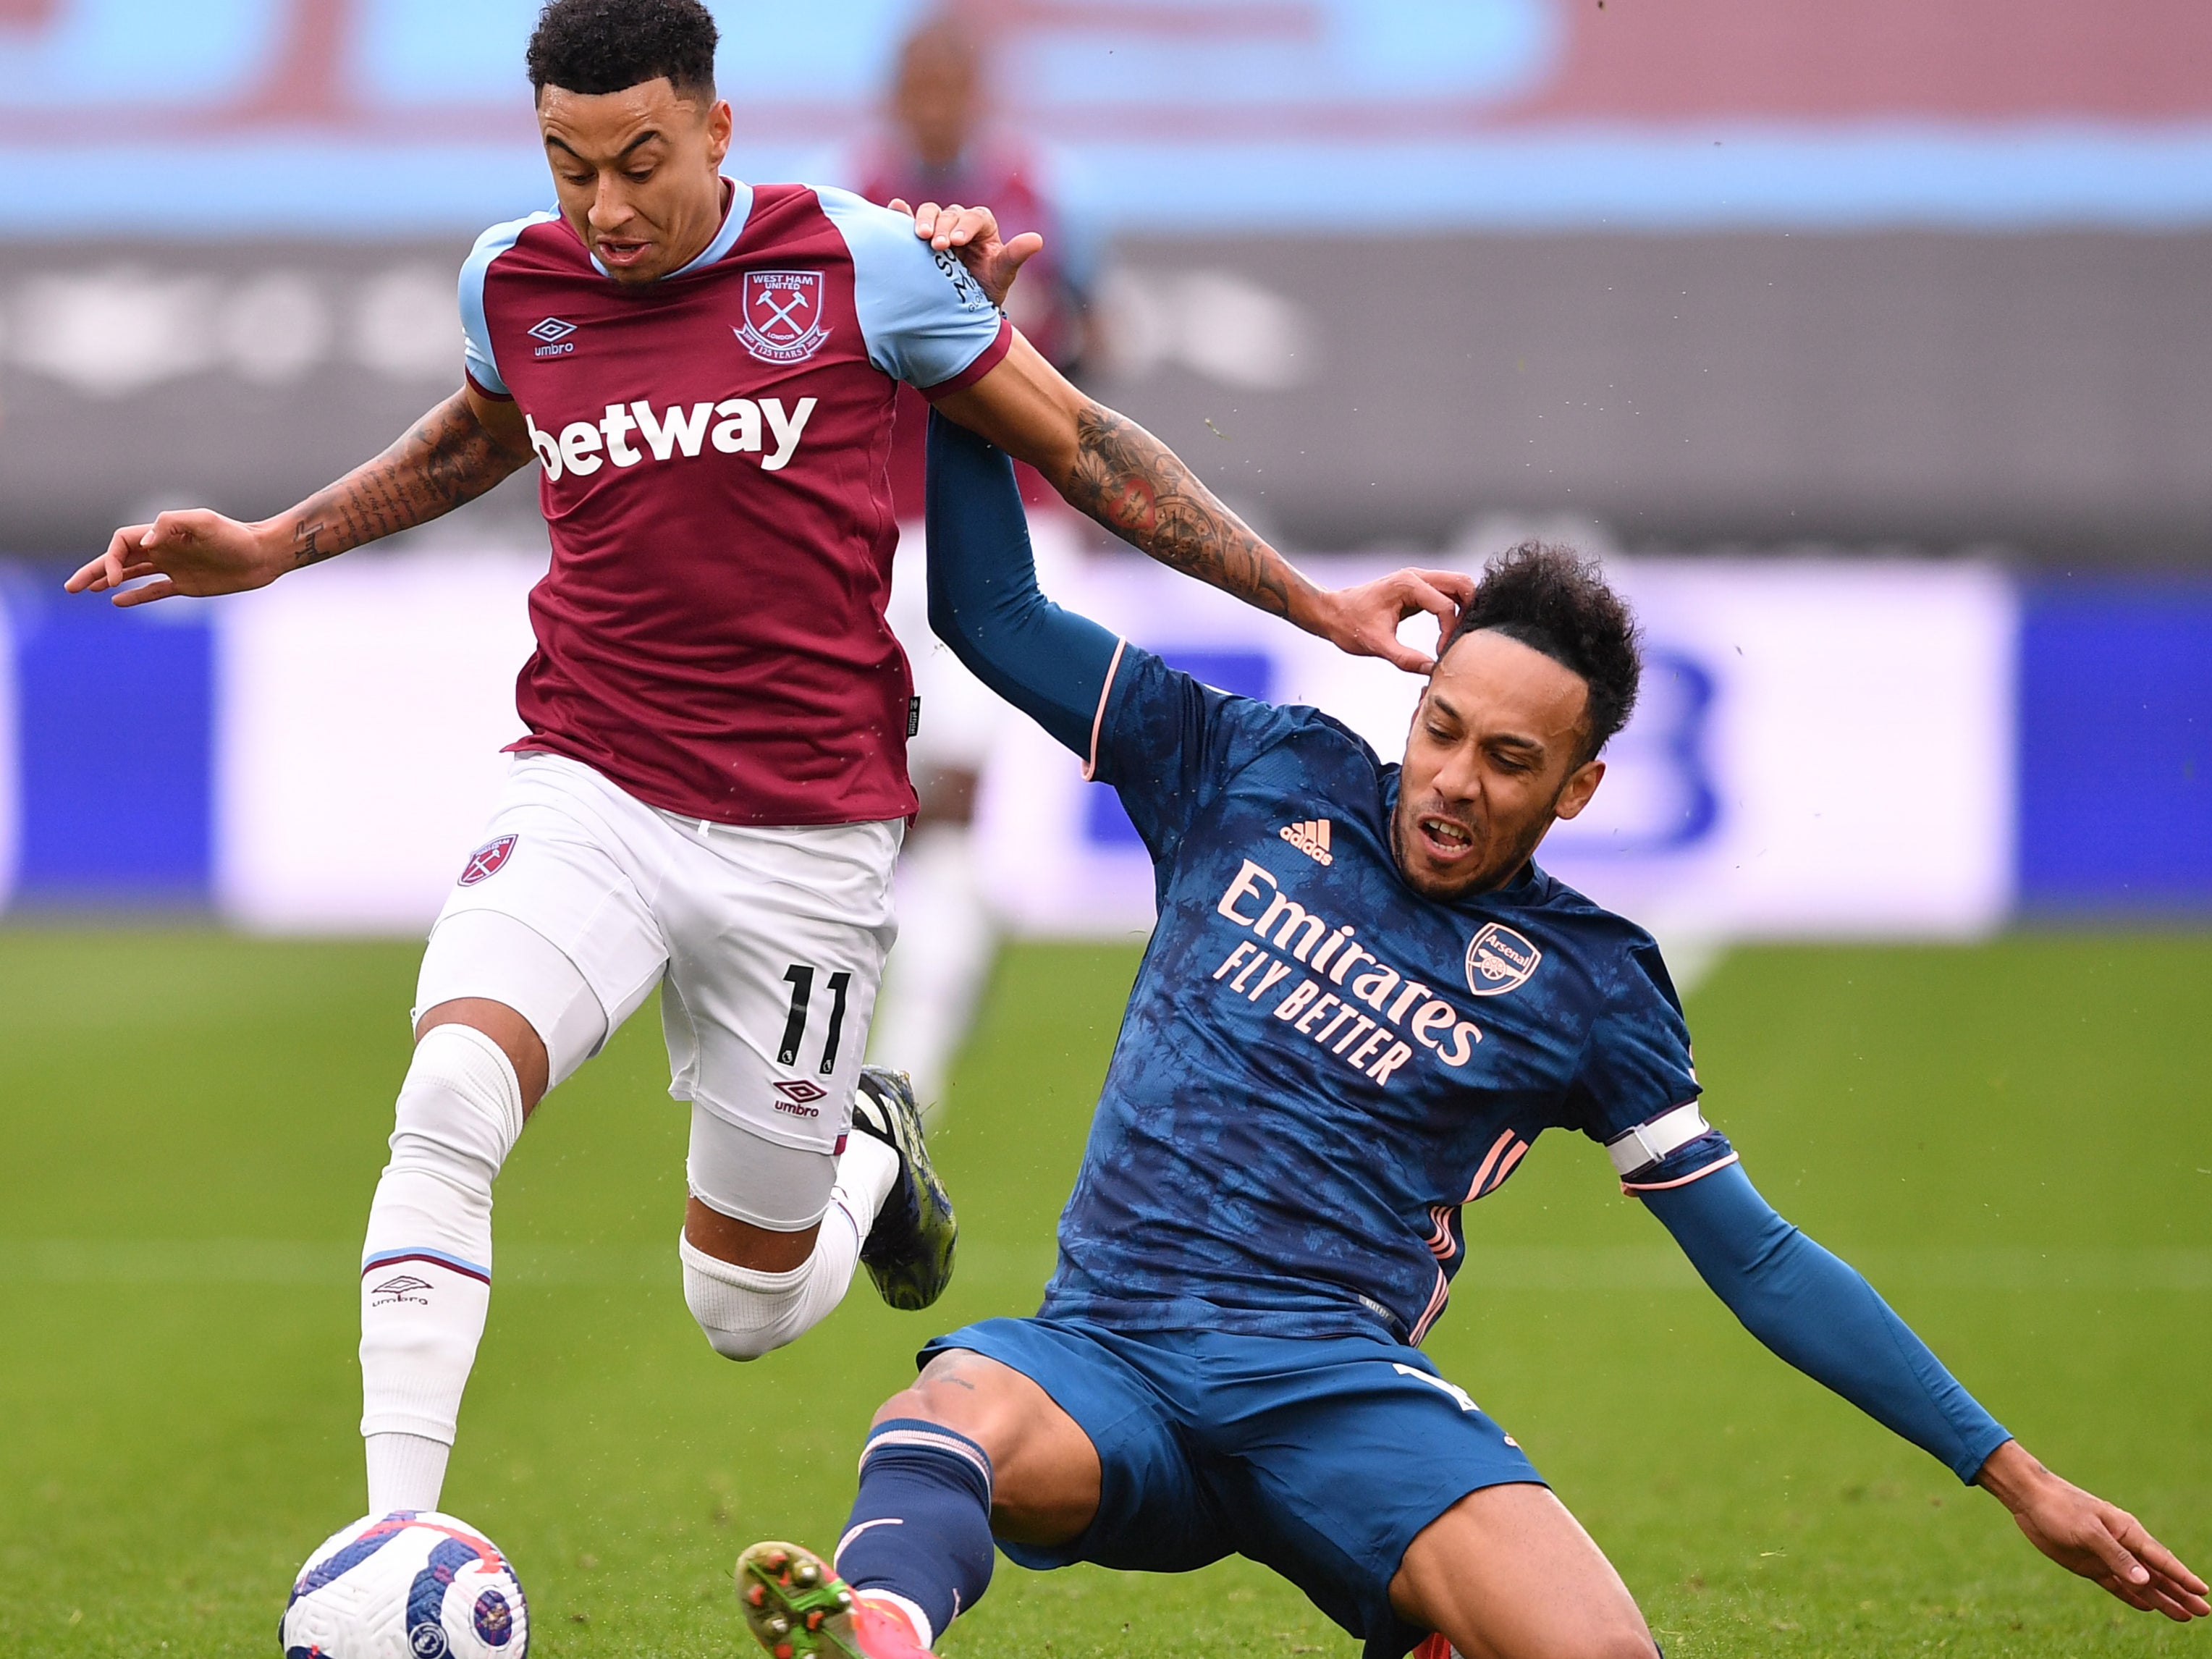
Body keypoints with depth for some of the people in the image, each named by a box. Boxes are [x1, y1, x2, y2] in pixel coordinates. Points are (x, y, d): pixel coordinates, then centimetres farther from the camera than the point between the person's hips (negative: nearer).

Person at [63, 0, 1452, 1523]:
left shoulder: (865, 264, -8)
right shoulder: (515, 283, 2)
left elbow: (1078, 441, 5)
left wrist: (1314, 604, 7)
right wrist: (275, 547, 24)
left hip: (807, 839, -2)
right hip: (587, 799, 2)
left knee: (748, 1310, 8)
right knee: (448, 1102, -28)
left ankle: (870, 1155, 44)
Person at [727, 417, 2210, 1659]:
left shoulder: (1584, 982, 10)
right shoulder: (1260, 776, 14)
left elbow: (1759, 1261, 13)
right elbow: (996, 613, 19)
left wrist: (2017, 1478, 10)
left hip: (1335, 1385, -1)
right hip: (1107, 1358, 1)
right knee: (953, 1414, -37)